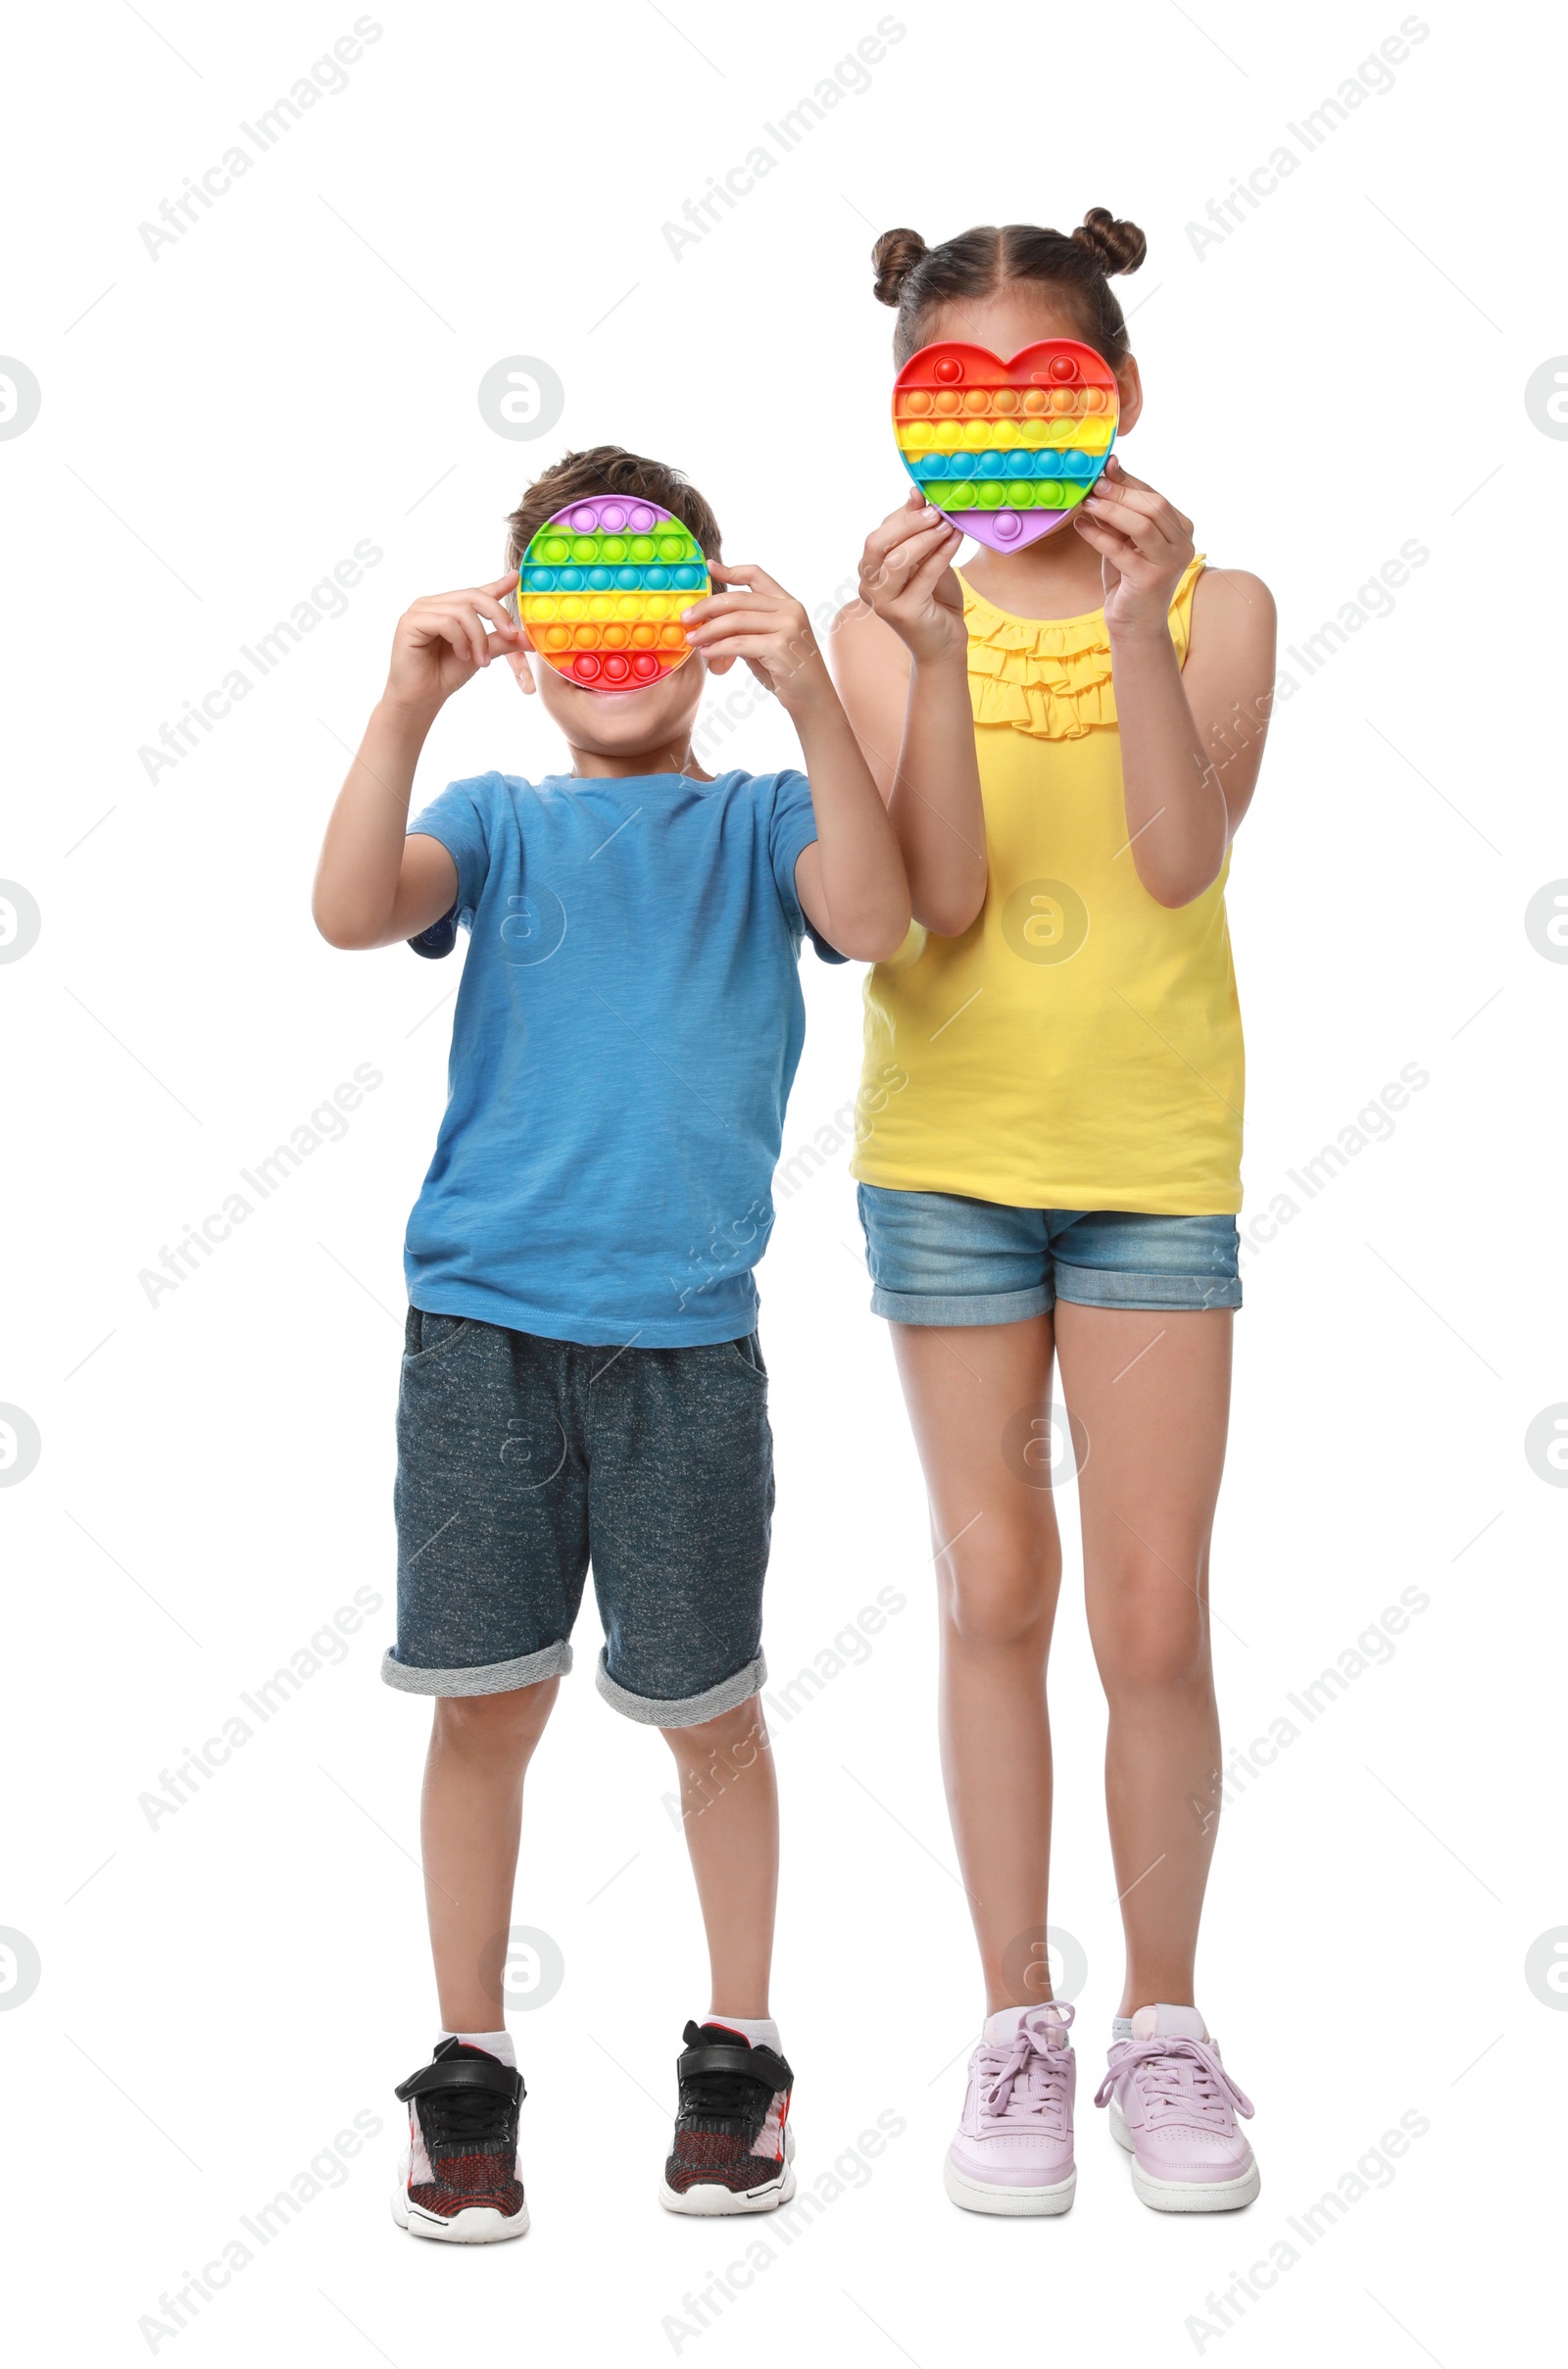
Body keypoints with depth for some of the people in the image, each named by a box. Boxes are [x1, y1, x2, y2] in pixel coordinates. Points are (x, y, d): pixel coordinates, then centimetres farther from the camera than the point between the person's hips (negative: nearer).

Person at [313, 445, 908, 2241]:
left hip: (684, 1335, -1)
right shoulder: (497, 820, 11)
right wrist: (405, 705, -21)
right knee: (486, 1701, 4)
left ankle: (737, 2057, 24)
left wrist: (811, 696, -25)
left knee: (707, 1709, 7)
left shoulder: (758, 818, 7)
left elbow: (870, 917, -14)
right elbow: (352, 912, -9)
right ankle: (468, 2073, 18)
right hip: (481, 1326, 1)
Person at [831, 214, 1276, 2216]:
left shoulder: (1212, 605, 0)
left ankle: (1162, 2022, 19)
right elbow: (938, 894, -12)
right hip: (947, 1146, 1)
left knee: (1153, 1617, 0)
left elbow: (1179, 856, -15)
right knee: (992, 1596, 7)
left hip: (1155, 1152, 0)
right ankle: (1017, 2025, 20)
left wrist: (1133, 621, -24)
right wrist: (941, 657, -23)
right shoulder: (891, 619, 0)